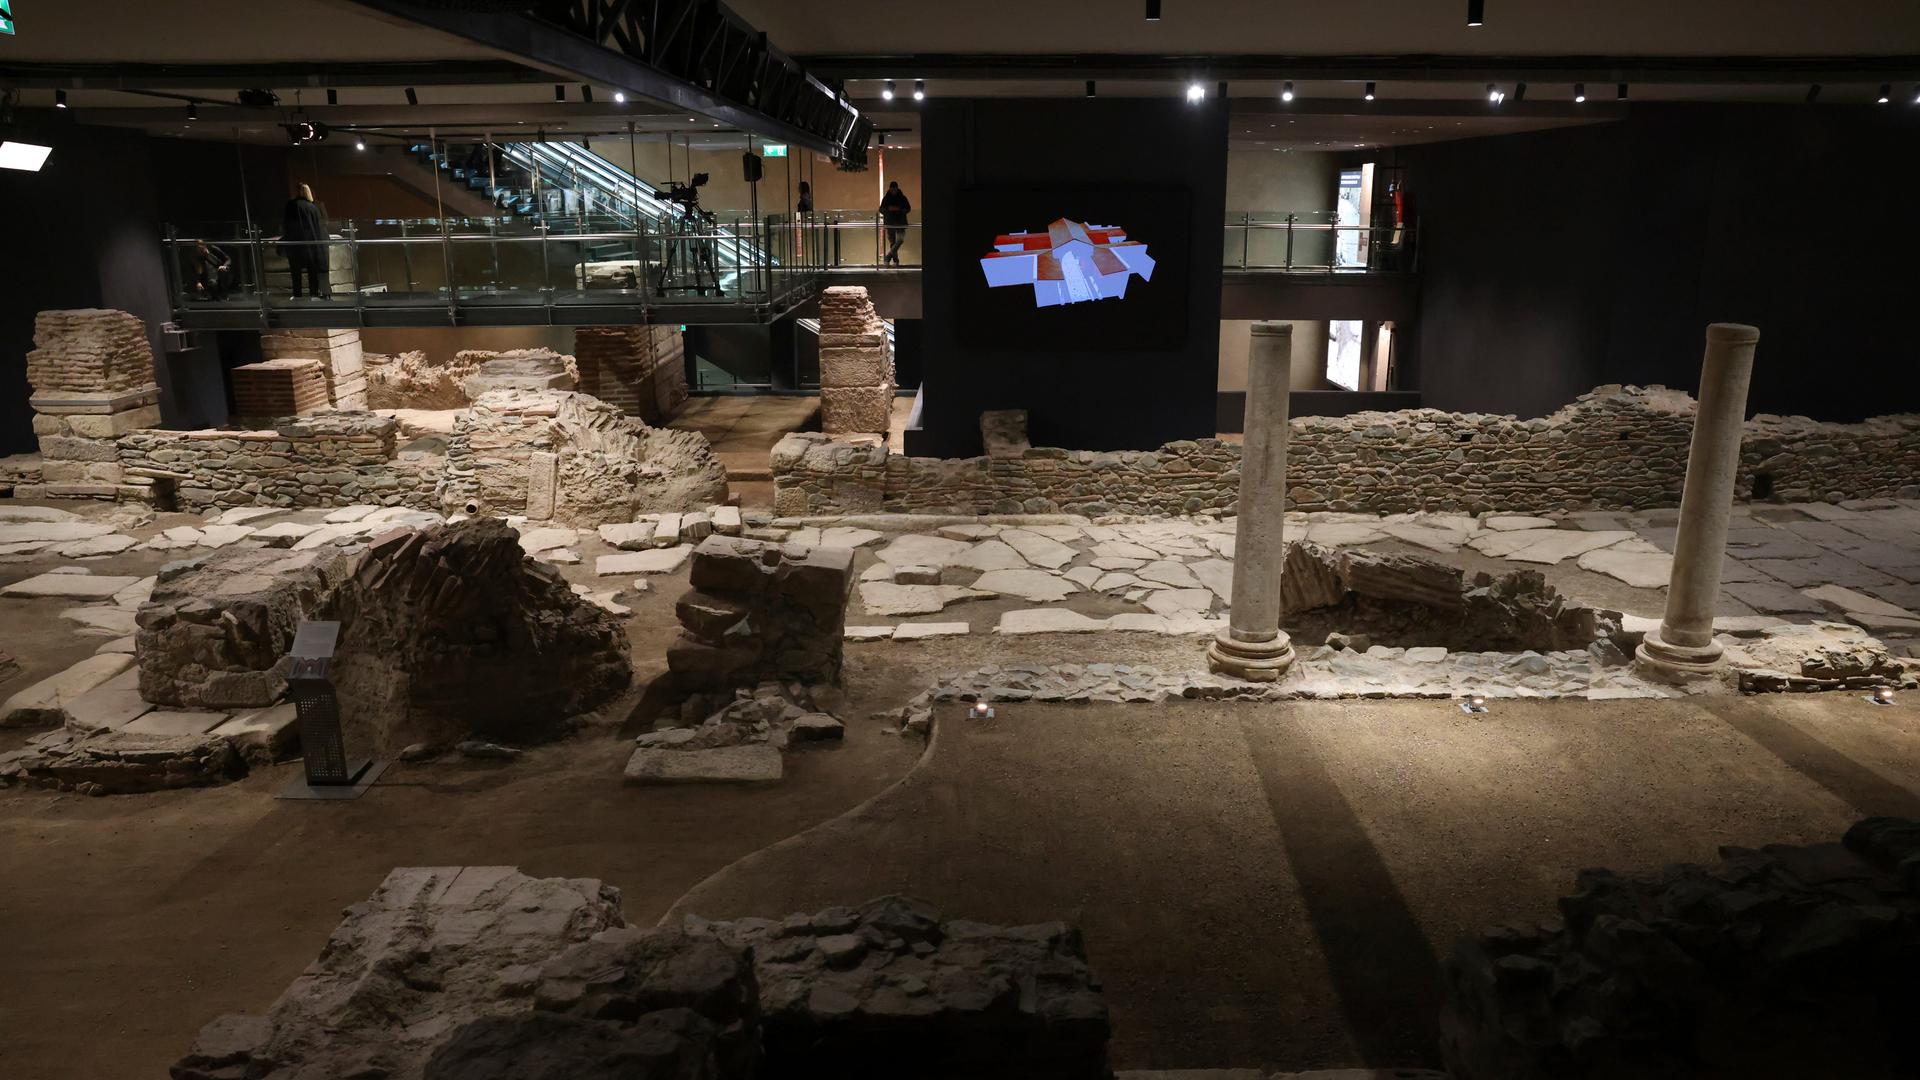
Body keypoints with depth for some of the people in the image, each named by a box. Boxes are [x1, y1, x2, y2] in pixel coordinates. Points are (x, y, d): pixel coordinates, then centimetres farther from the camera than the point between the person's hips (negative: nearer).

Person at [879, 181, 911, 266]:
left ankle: (888, 257, -14)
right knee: (892, 242, 1)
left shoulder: (902, 198, 3)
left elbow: (908, 209, 3)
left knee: (900, 240, -18)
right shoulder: (886, 199, 4)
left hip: (901, 223, -1)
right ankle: (895, 260, 6)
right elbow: (881, 209, 4)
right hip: (890, 223, 1)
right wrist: (888, 209, -16)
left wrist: (899, 209, -15)